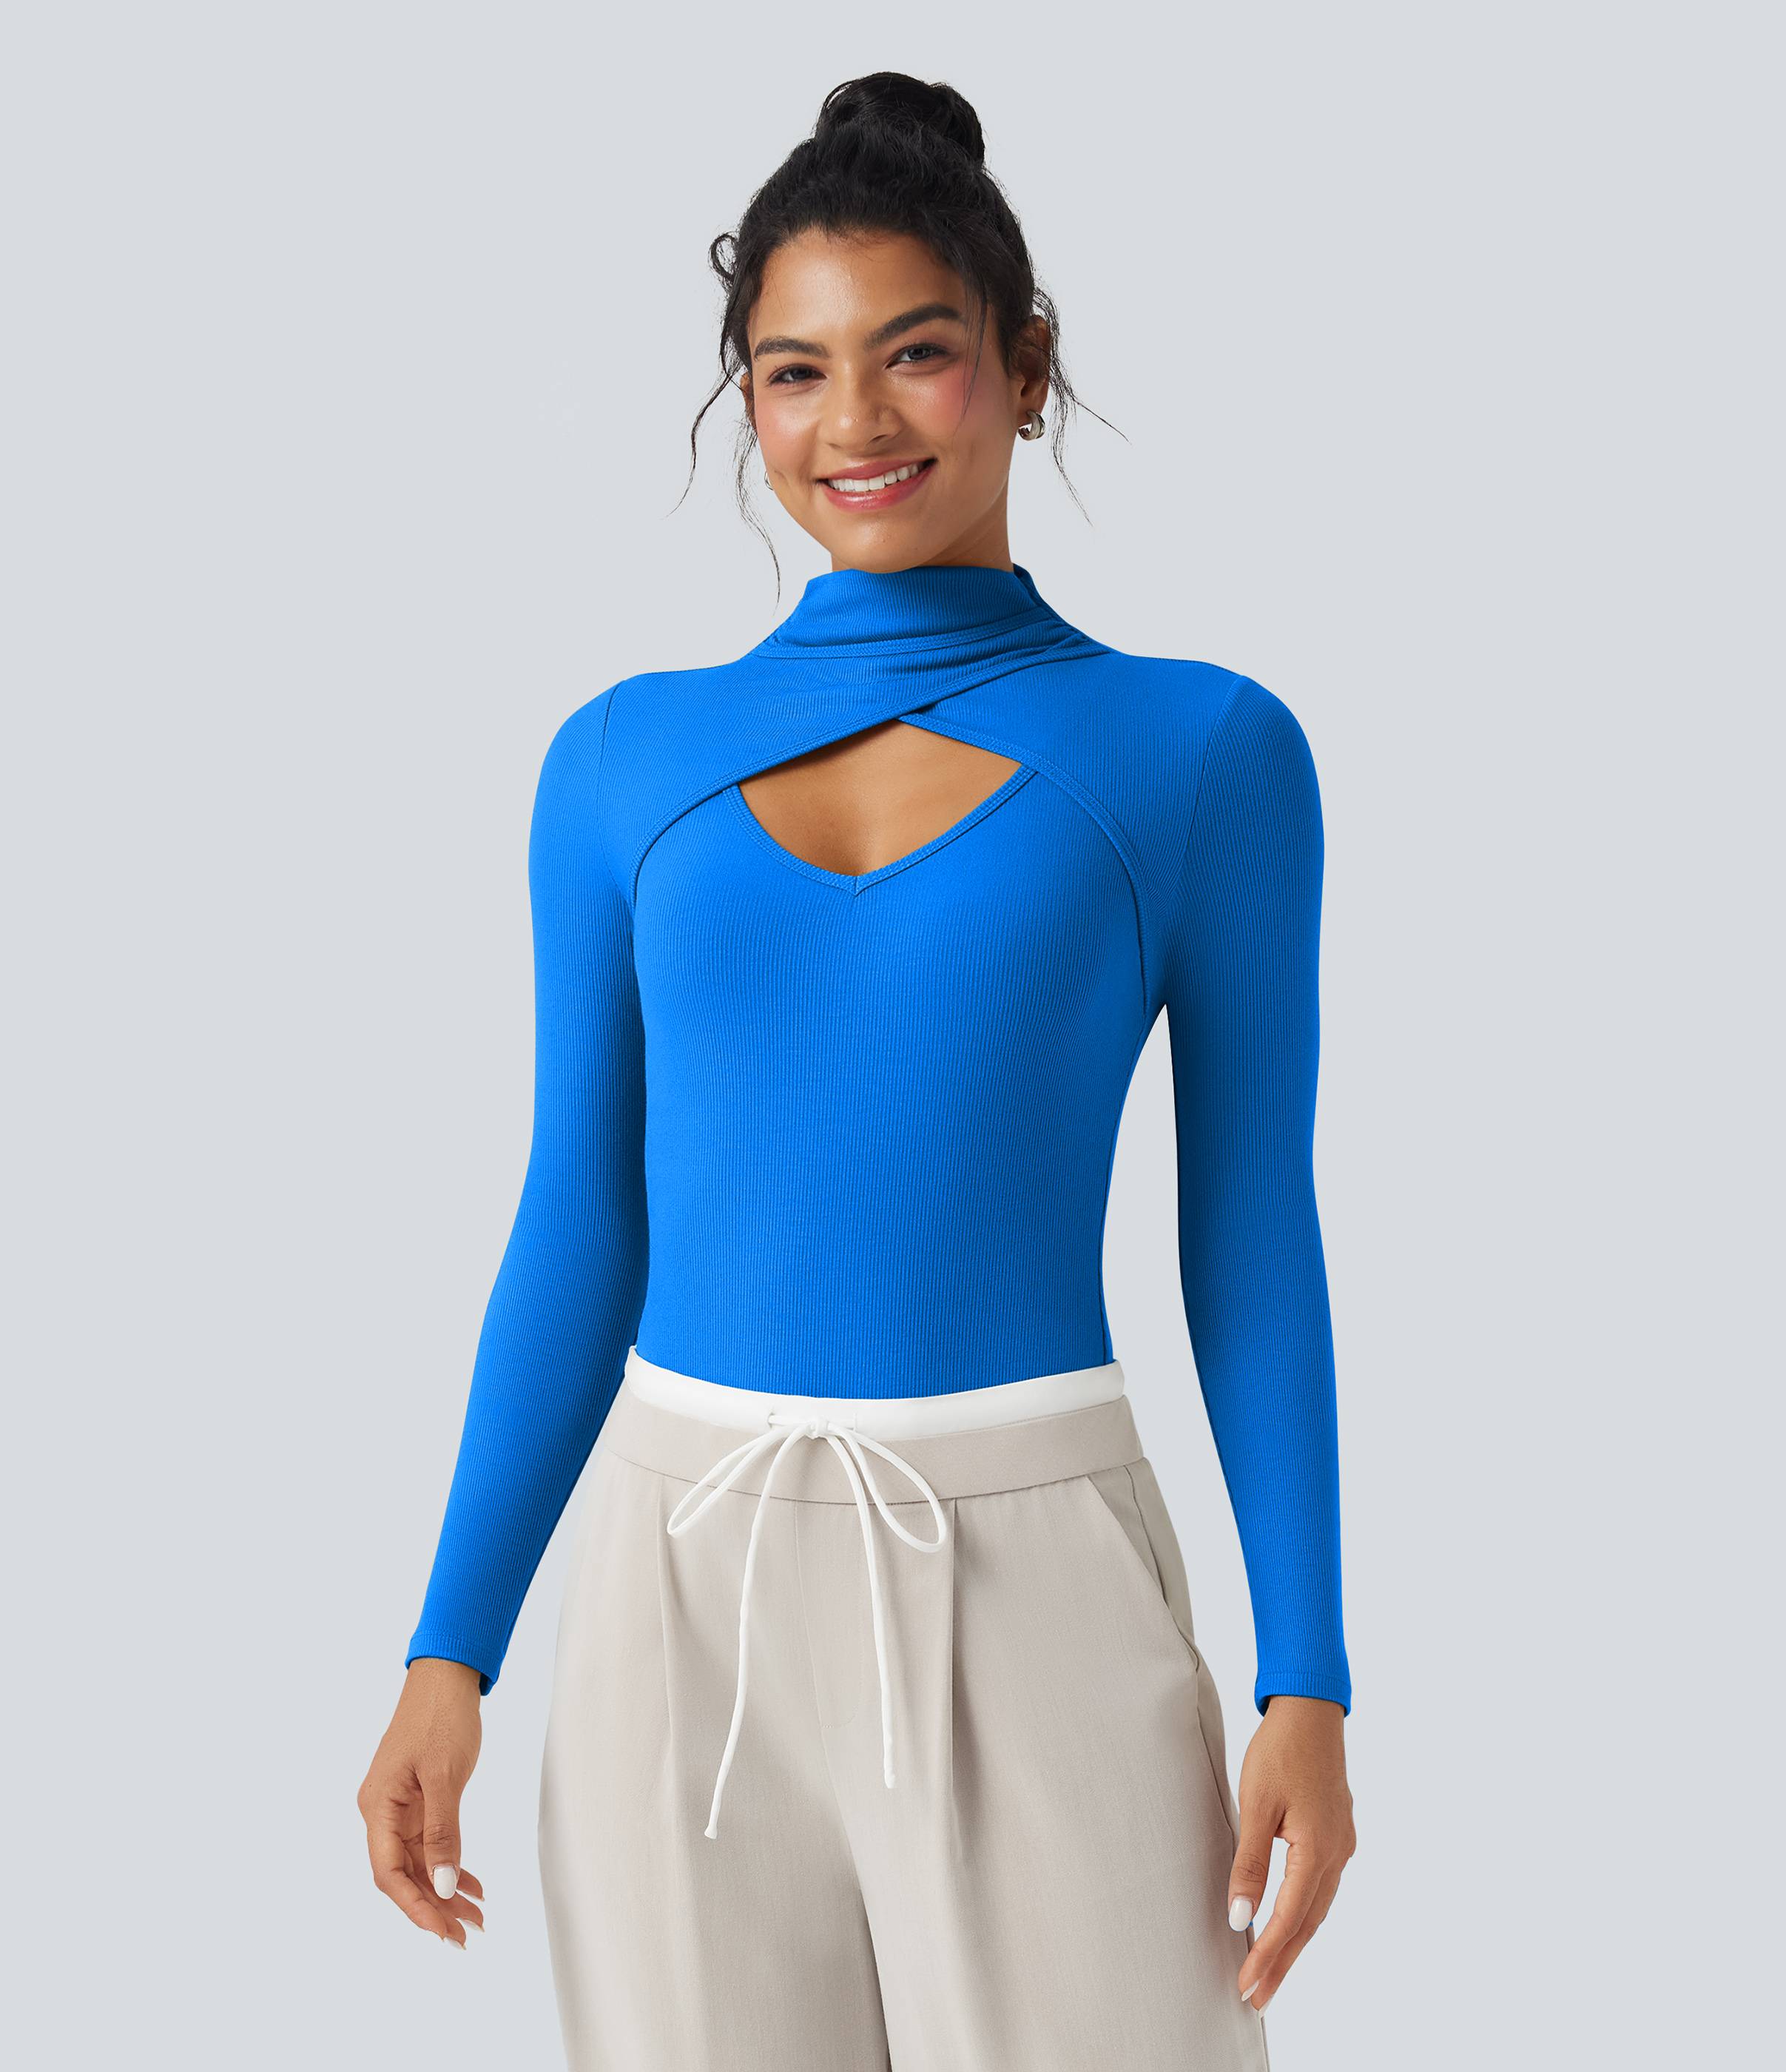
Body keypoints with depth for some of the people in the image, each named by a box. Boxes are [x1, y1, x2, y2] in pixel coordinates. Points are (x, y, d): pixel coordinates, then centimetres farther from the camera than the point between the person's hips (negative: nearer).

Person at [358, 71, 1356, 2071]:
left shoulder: (1199, 750, 1)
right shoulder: (625, 760, 7)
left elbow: (1252, 1235, 2)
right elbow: (580, 1228, 9)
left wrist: (1308, 1679, -2)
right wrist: (449, 1651, 5)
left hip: (1025, 1573, -2)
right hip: (685, 1574, 2)